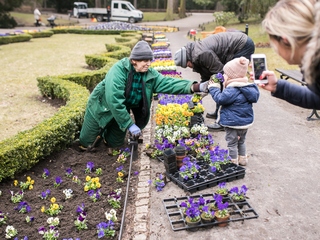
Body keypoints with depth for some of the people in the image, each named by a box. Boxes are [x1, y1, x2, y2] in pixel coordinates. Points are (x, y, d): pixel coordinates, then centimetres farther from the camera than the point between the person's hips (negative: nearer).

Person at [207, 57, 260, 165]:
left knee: (232, 143, 5)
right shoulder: (248, 87, 2)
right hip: (246, 121, 9)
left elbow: (220, 99, -29)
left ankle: (233, 163, 15)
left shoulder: (232, 90, -26)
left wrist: (214, 88, -13)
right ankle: (242, 159, 38)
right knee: (241, 141, 25)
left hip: (233, 123, -9)